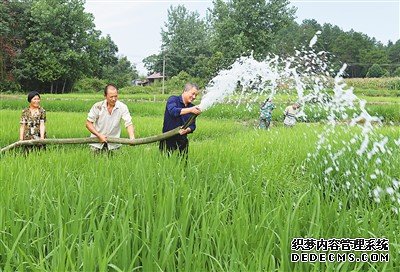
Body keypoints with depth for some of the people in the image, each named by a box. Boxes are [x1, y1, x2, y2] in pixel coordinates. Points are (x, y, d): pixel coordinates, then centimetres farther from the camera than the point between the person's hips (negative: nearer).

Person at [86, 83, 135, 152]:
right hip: (97, 142, 0)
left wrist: (132, 138, -34)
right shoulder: (98, 106, -10)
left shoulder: (122, 107, -10)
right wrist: (99, 135, -16)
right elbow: (88, 123, -5)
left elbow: (128, 124, -17)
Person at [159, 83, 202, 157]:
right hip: (168, 140, -5)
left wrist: (187, 130, -14)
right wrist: (190, 110, -37)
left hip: (182, 141, 5)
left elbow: (192, 126, 10)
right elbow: (173, 111, -26)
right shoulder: (173, 99, -5)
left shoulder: (192, 107, 9)